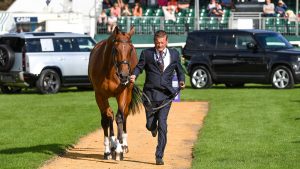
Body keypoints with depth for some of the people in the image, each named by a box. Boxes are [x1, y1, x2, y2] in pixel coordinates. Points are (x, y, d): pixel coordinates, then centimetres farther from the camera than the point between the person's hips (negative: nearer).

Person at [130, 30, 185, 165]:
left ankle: (159, 156, -2)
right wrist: (134, 75, -18)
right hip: (150, 93, 0)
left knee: (162, 125, -8)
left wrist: (181, 81, -4)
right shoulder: (147, 54, 3)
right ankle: (153, 126, 46)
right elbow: (139, 67, 4)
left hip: (166, 94, 0)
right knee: (150, 125, 5)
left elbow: (179, 70, 15)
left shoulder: (174, 54, 7)